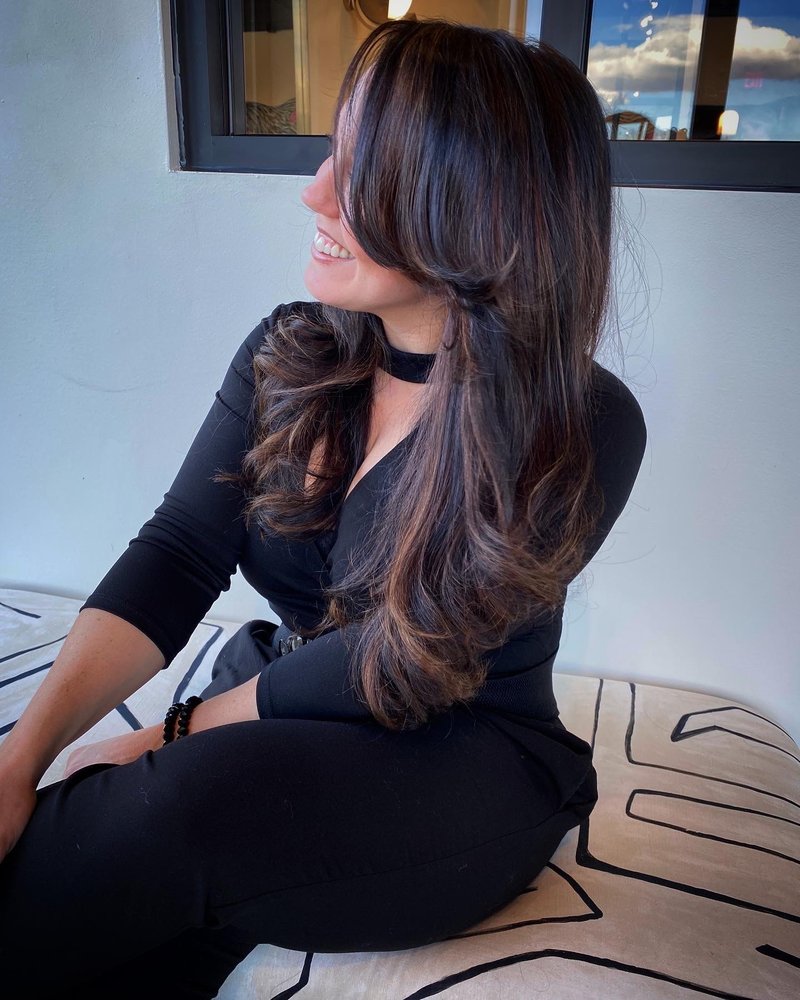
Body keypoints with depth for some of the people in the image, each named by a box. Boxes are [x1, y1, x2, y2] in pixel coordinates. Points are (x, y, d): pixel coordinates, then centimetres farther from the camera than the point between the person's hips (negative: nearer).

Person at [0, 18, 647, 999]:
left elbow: (403, 665, -18)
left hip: (460, 762, -3)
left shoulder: (583, 429, -17)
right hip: (272, 720, 4)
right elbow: (176, 553, -9)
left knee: (182, 806, -30)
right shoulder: (289, 354, -1)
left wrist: (177, 731, -12)